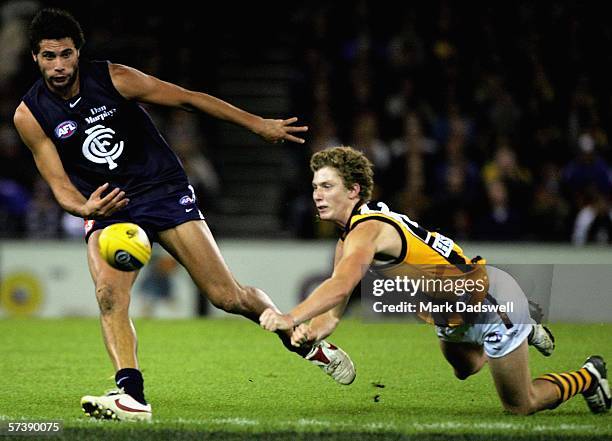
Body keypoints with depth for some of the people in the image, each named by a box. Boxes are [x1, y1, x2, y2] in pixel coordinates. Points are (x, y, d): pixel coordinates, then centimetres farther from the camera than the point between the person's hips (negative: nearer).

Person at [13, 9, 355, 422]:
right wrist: (85, 208, -30)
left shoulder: (113, 78, -13)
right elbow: (59, 183, -6)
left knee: (227, 295, -5)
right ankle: (131, 395, -29)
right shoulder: (30, 115, -8)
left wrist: (257, 123, -4)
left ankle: (299, 338, 19)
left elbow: (187, 98, -5)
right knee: (109, 294, -27)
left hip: (164, 189, -1)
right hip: (106, 205, 1)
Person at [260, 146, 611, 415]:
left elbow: (341, 285, -48)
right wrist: (309, 332, -26)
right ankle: (525, 332, 51)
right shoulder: (348, 241, 1)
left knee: (520, 407, 6)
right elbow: (334, 311, -4)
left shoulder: (366, 231, -29)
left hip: (493, 300, -9)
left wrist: (292, 318, -59)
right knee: (463, 370, 35)